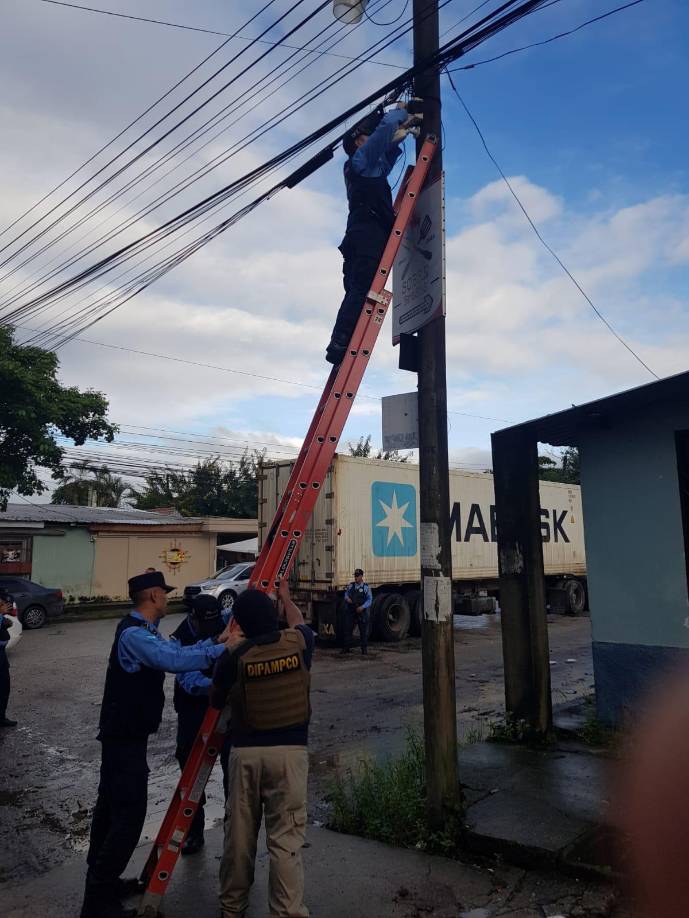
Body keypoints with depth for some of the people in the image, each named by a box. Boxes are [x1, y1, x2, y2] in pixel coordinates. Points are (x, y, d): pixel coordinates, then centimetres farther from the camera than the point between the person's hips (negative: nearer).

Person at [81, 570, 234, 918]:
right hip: (126, 736, -11)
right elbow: (175, 661, -35)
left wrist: (215, 641, 5)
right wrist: (222, 650, -30)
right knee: (129, 815, -5)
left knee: (111, 806, 20)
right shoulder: (134, 634, -25)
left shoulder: (143, 630, 10)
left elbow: (176, 651, 12)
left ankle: (101, 882, 36)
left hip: (121, 732, 11)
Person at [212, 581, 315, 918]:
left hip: (245, 752, 1)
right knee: (285, 839, 3)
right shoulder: (298, 643, -6)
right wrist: (285, 595, 37)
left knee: (239, 835, 16)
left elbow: (216, 700, 9)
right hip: (289, 751, -1)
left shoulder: (234, 657, -8)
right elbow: (299, 623, 20)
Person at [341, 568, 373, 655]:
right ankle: (345, 648, 12)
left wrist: (362, 607, -20)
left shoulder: (366, 587, -3)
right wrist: (347, 598, -6)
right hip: (350, 611, 3)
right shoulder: (351, 585, 7)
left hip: (362, 612, -3)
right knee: (347, 629, 3)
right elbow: (346, 593, 18)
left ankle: (364, 649, 17)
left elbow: (369, 600, -6)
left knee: (363, 631, 5)